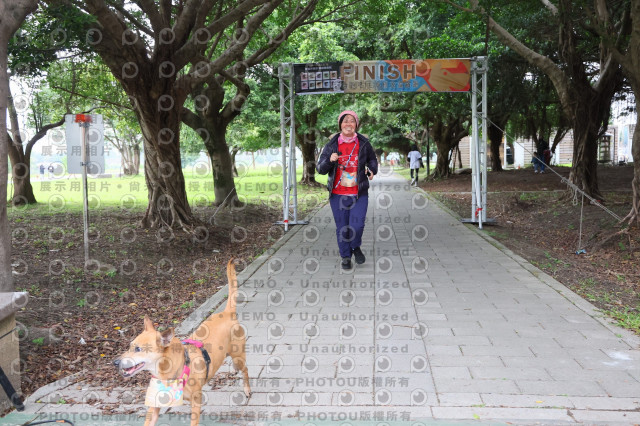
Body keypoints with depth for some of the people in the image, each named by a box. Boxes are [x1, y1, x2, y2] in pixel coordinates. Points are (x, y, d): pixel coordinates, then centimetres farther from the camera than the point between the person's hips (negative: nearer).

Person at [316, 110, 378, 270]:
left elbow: (372, 160, 23)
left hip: (359, 194, 0)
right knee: (342, 228, 6)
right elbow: (320, 168, -1)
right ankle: (345, 256, 26)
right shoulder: (331, 145, 0)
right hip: (338, 194, 0)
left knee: (357, 225, -11)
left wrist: (372, 170, 5)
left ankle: (356, 247, 21)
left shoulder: (364, 144, 3)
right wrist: (330, 160, -19)